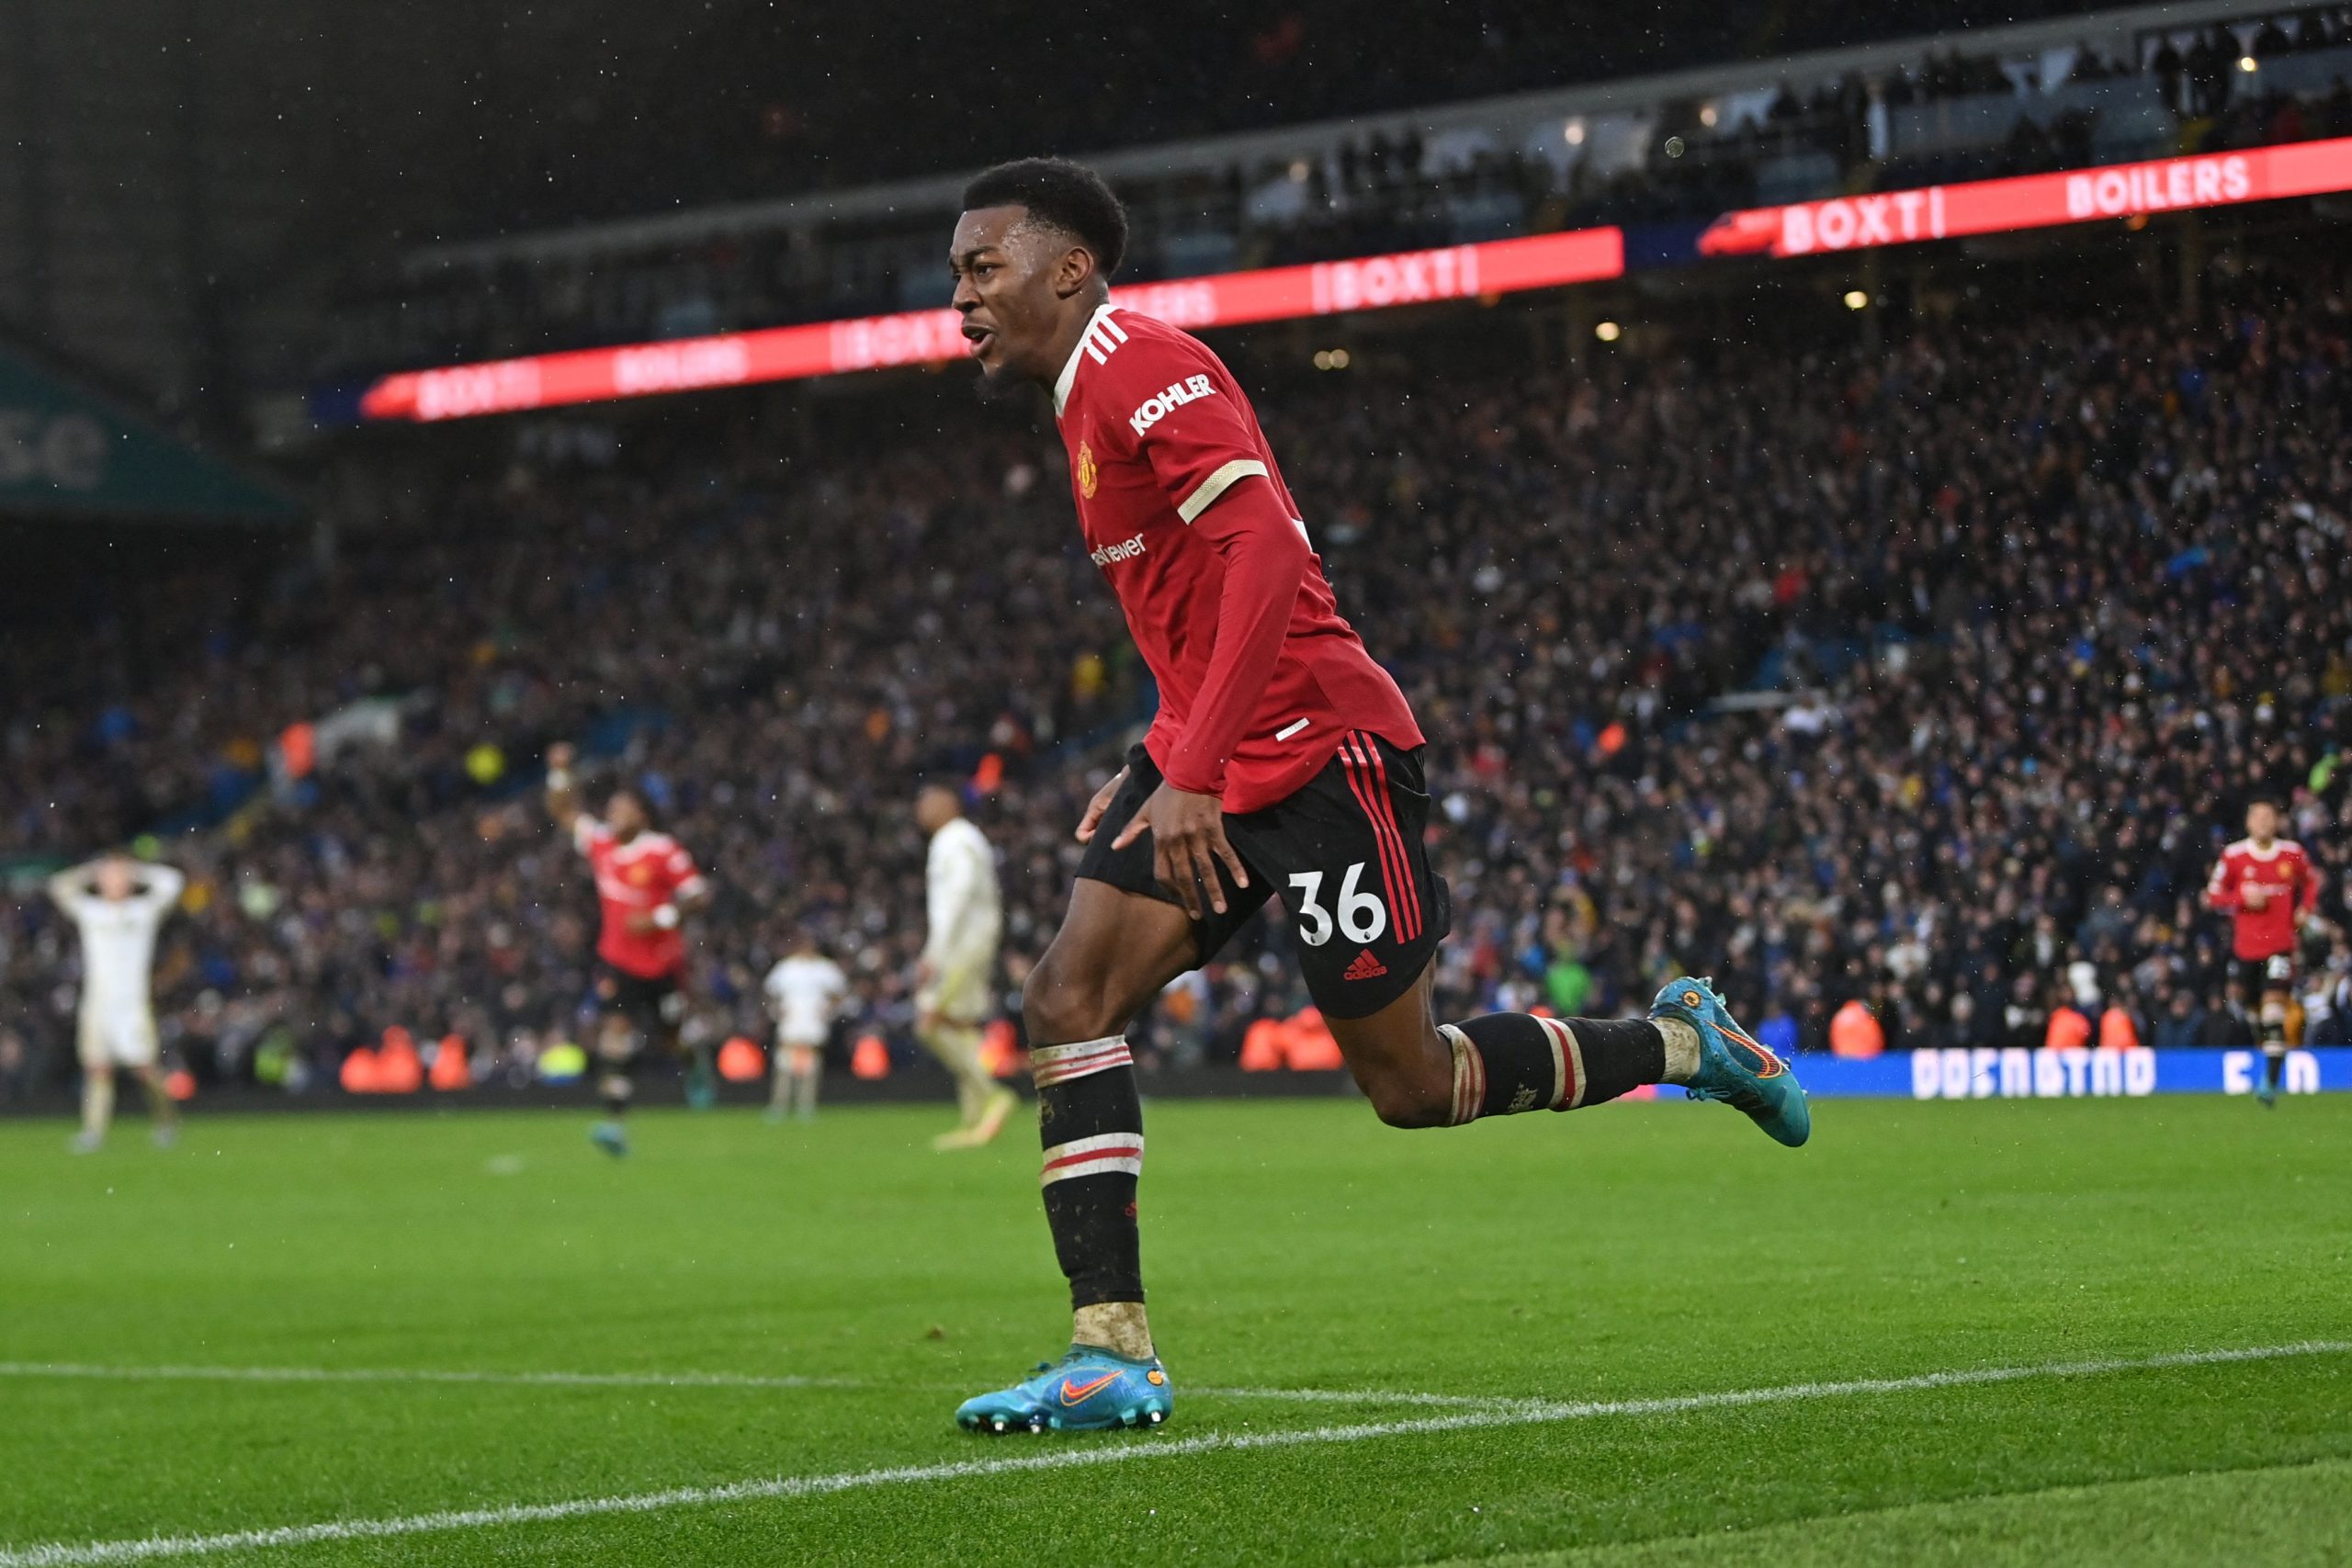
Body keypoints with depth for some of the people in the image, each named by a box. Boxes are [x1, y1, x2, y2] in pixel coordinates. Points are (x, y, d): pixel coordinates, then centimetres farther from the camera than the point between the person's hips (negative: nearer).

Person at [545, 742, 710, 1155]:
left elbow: (698, 893, -12)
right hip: (618, 960, 2)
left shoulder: (664, 852, -13)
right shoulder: (600, 843, 1)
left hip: (662, 962, -2)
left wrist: (660, 918, -23)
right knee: (615, 1033, -15)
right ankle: (614, 1122, -20)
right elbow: (564, 813, 11)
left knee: (671, 1039, 11)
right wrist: (560, 774, -3)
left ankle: (696, 1064, 50)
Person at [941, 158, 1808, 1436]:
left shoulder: (1139, 365, -14)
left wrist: (1193, 772, -28)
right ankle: (1112, 1354, -10)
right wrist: (1156, 767, 18)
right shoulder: (1091, 397, 17)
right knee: (1066, 1001, -8)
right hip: (1213, 760, 9)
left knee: (1411, 1084, 2)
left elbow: (1269, 550, -26)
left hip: (1319, 748, -9)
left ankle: (1683, 1043, 24)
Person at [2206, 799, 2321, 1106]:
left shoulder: (2293, 853, 2)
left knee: (2275, 1004, -16)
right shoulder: (2233, 856, -1)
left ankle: (2271, 1082, -19)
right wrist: (2244, 898, -13)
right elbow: (2214, 895, 5)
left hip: (2280, 944, -2)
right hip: (2246, 945, 2)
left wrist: (2305, 908, 2)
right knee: (2258, 1011, 9)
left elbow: (2311, 882, 20)